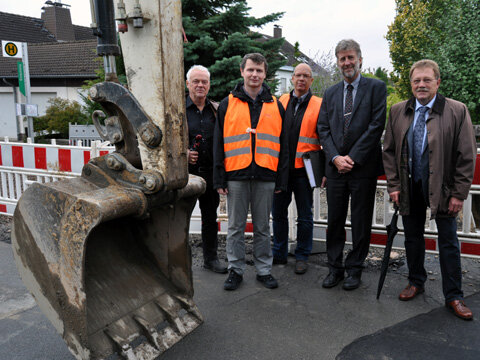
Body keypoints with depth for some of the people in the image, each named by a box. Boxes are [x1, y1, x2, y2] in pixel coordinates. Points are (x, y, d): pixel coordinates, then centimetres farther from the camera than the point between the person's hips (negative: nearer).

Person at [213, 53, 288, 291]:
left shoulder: (275, 106, 10)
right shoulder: (227, 104, 6)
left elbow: (283, 145, 10)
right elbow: (218, 144, 4)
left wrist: (282, 180, 4)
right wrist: (219, 179, -2)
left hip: (265, 176, 1)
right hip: (236, 175, -1)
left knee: (262, 227, 11)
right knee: (236, 226, 8)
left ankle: (264, 270, 23)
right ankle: (236, 270, 21)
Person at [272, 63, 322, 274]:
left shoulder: (319, 105, 1)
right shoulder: (280, 102, 9)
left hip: (303, 169, -3)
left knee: (305, 216, 6)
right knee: (279, 213, 11)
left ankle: (302, 257, 21)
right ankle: (279, 254, 26)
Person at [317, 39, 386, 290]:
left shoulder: (376, 88, 1)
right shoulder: (330, 93, 14)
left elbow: (377, 125, -8)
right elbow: (323, 129, 8)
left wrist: (353, 158, -13)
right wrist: (335, 157, -7)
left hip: (363, 167, -3)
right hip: (335, 167, 4)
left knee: (361, 223, 6)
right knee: (334, 221, 9)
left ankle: (354, 269, 21)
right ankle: (335, 268, 23)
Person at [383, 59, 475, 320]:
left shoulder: (457, 111, -6)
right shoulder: (398, 112, 3)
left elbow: (467, 156, -6)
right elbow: (389, 151, 6)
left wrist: (459, 193, -10)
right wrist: (394, 186, -1)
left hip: (442, 189, -2)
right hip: (410, 188, 3)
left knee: (448, 244, 7)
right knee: (412, 239, 15)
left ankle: (453, 296, 21)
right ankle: (416, 282, 34)